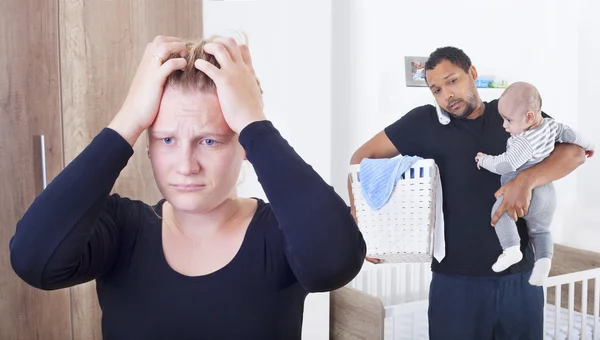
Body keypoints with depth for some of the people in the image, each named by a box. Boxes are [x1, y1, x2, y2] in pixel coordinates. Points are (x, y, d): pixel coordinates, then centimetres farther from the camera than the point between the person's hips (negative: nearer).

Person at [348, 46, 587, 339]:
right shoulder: (425, 122, 1)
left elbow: (575, 151, -2)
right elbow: (363, 157, 4)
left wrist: (526, 180, -20)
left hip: (520, 275, 2)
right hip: (455, 280, -1)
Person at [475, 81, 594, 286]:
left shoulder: (524, 142, -24)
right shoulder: (551, 125, 0)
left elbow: (504, 165, -26)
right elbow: (570, 134, 12)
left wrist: (484, 160, -8)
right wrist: (587, 145, 31)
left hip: (525, 193, -9)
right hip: (547, 193, 10)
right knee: (540, 230, 23)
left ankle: (511, 248, -28)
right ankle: (544, 258, 3)